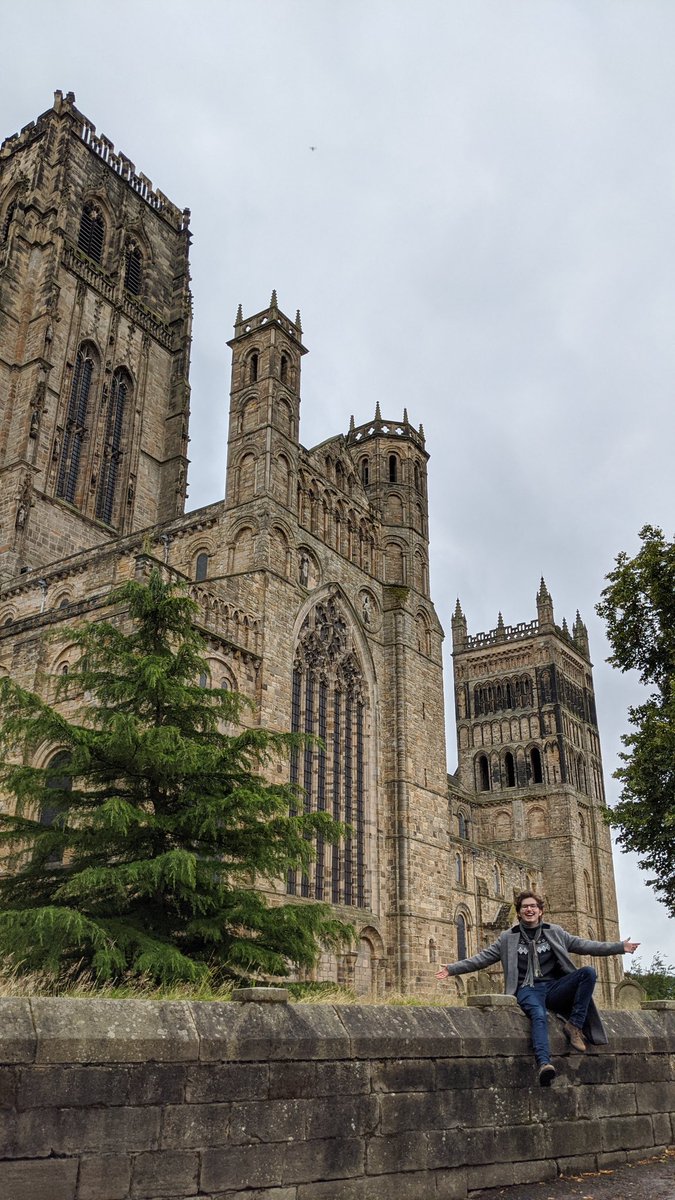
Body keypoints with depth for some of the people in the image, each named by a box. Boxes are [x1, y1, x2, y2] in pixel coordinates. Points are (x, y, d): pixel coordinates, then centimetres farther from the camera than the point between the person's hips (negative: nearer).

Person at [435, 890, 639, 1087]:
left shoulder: (555, 932, 17)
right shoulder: (507, 938, 14)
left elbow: (584, 945, 14)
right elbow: (482, 958, 12)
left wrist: (620, 947, 5)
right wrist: (452, 969, 3)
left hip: (554, 987, 3)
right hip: (528, 990, -2)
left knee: (588, 972, -21)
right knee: (539, 1015, -37)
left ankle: (574, 1025, -19)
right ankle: (544, 1064, -55)